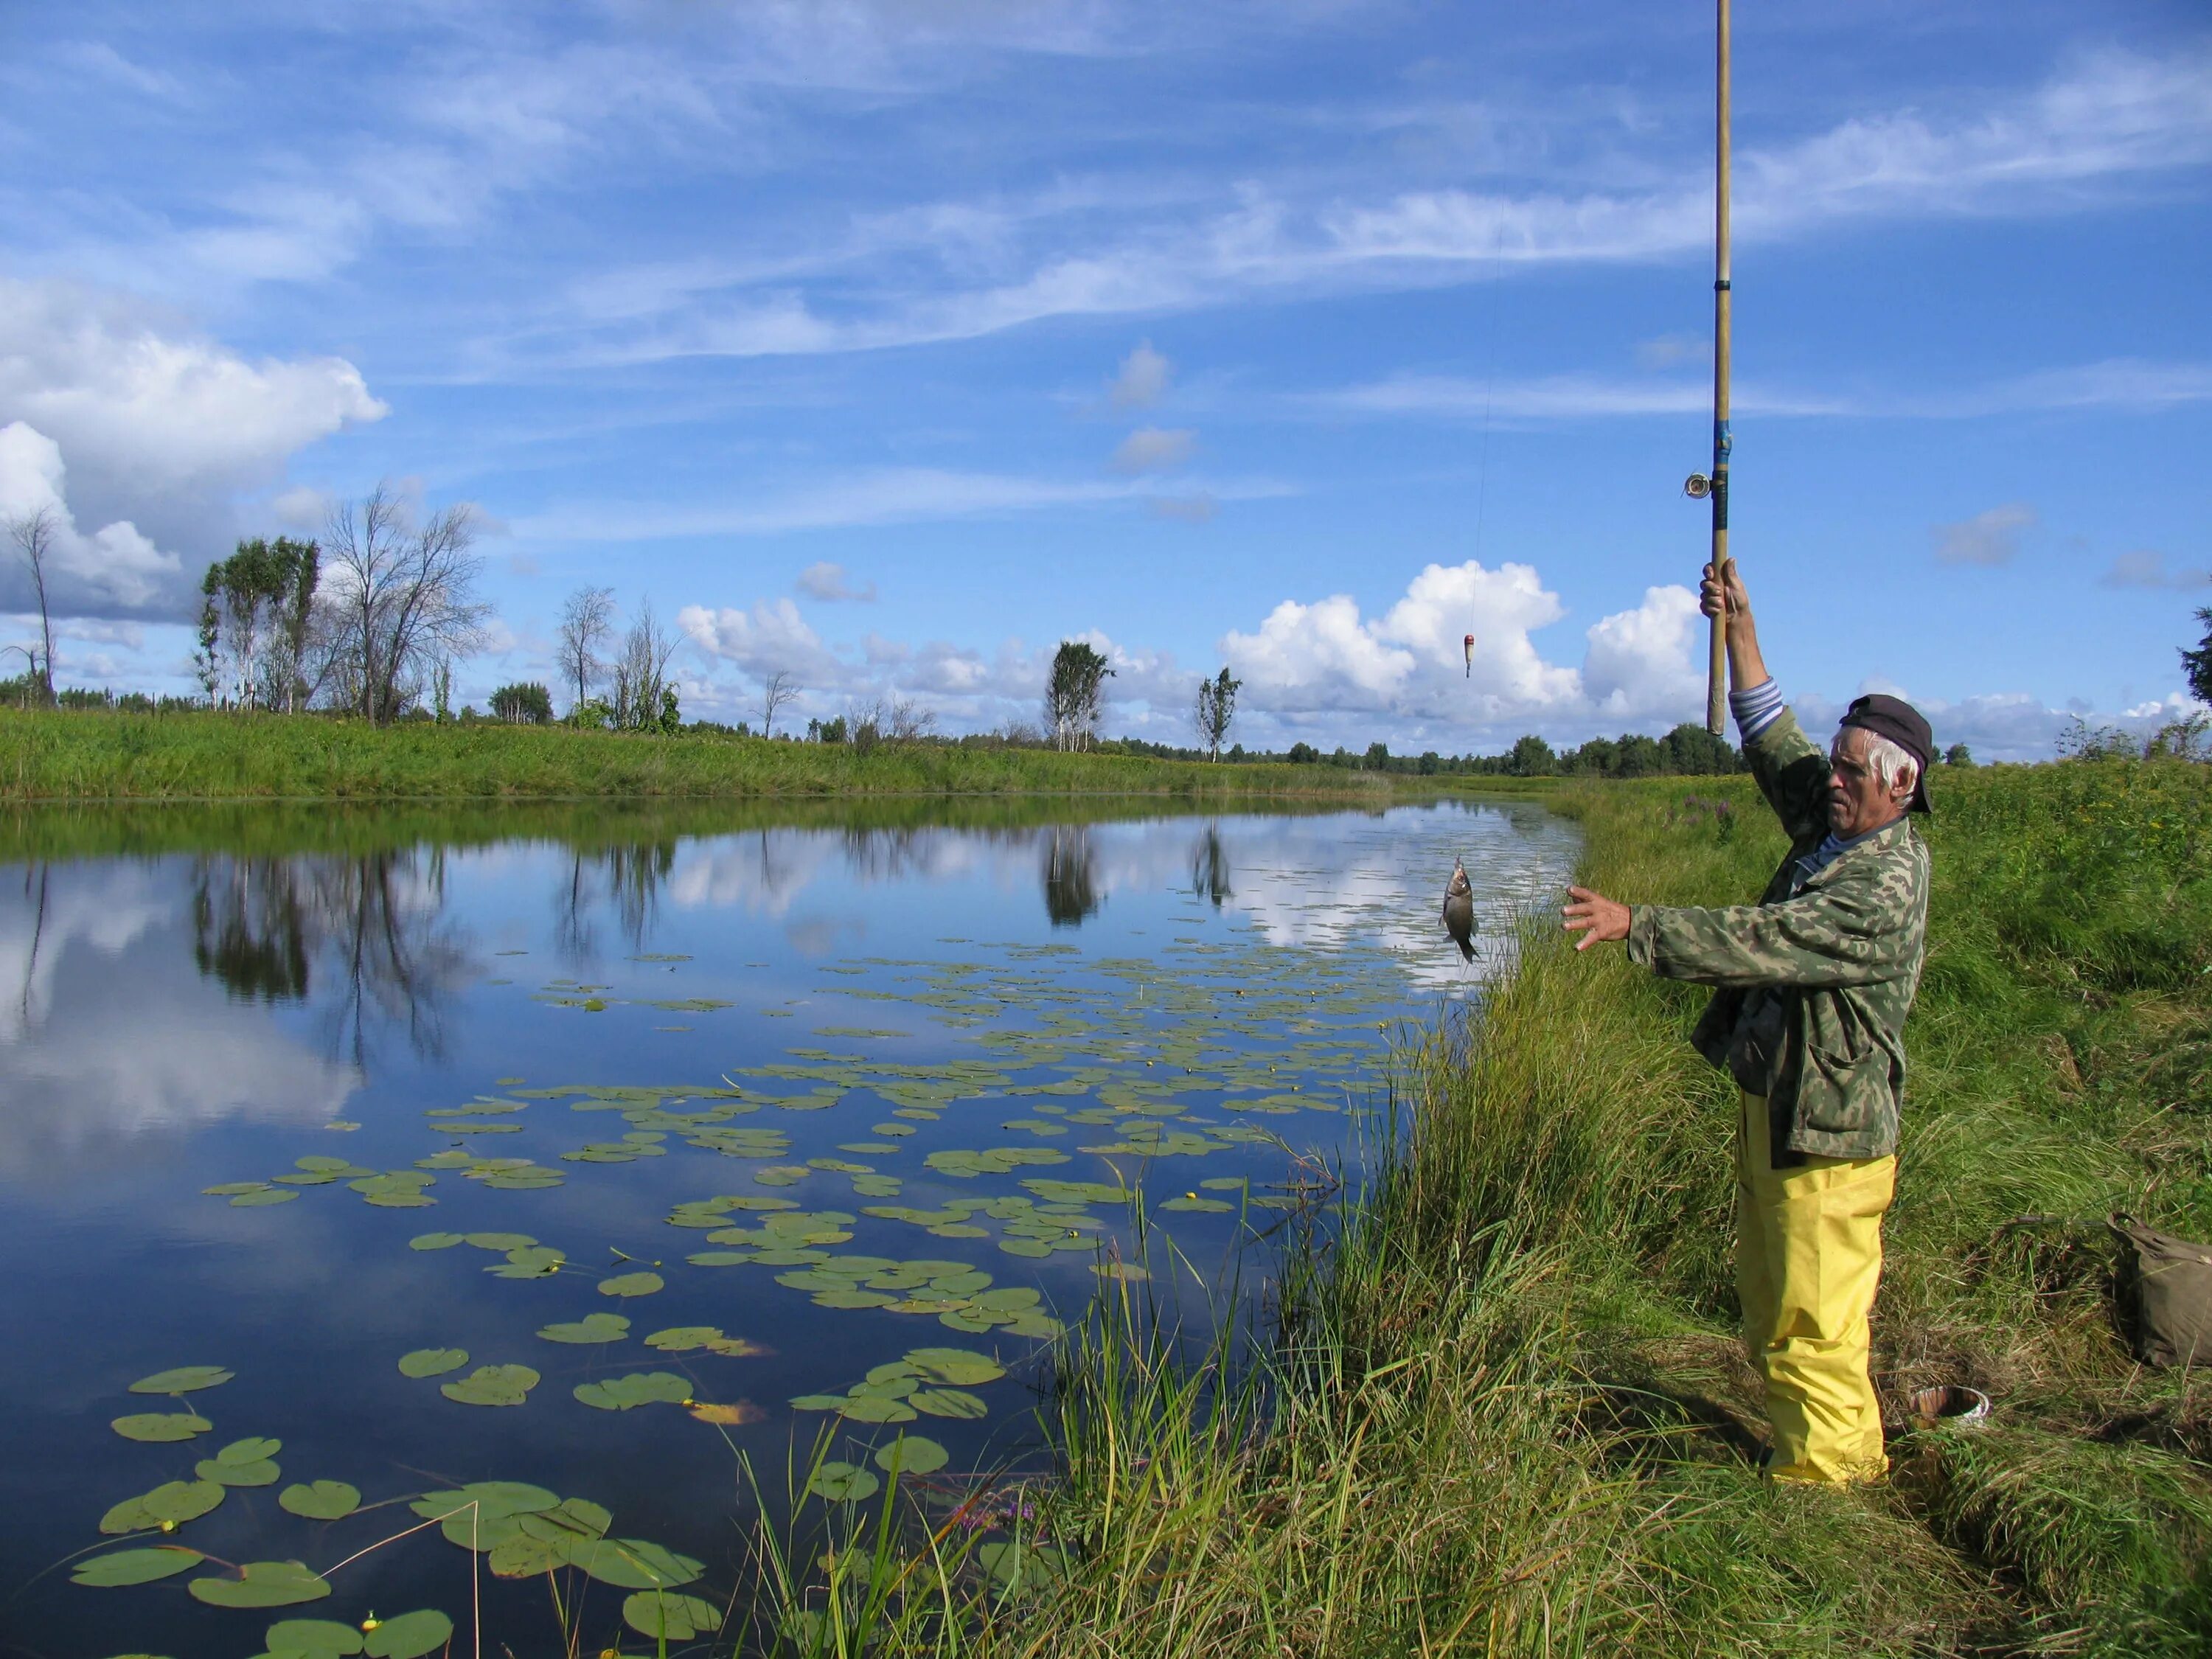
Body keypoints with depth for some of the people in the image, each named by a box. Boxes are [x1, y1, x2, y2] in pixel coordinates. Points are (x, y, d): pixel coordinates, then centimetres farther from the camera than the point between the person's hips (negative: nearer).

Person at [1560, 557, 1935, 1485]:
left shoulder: (1885, 888, -23)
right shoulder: (1837, 831, 5)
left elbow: (1759, 942, -30)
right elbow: (1774, 743, 13)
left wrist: (1636, 927, -31)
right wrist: (1741, 629, 7)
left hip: (1825, 1131, -10)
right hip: (1773, 1111, 10)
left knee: (1811, 1329, 1)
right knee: (1769, 1307, 22)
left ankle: (1824, 1486, 16)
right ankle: (1826, 1457, 37)